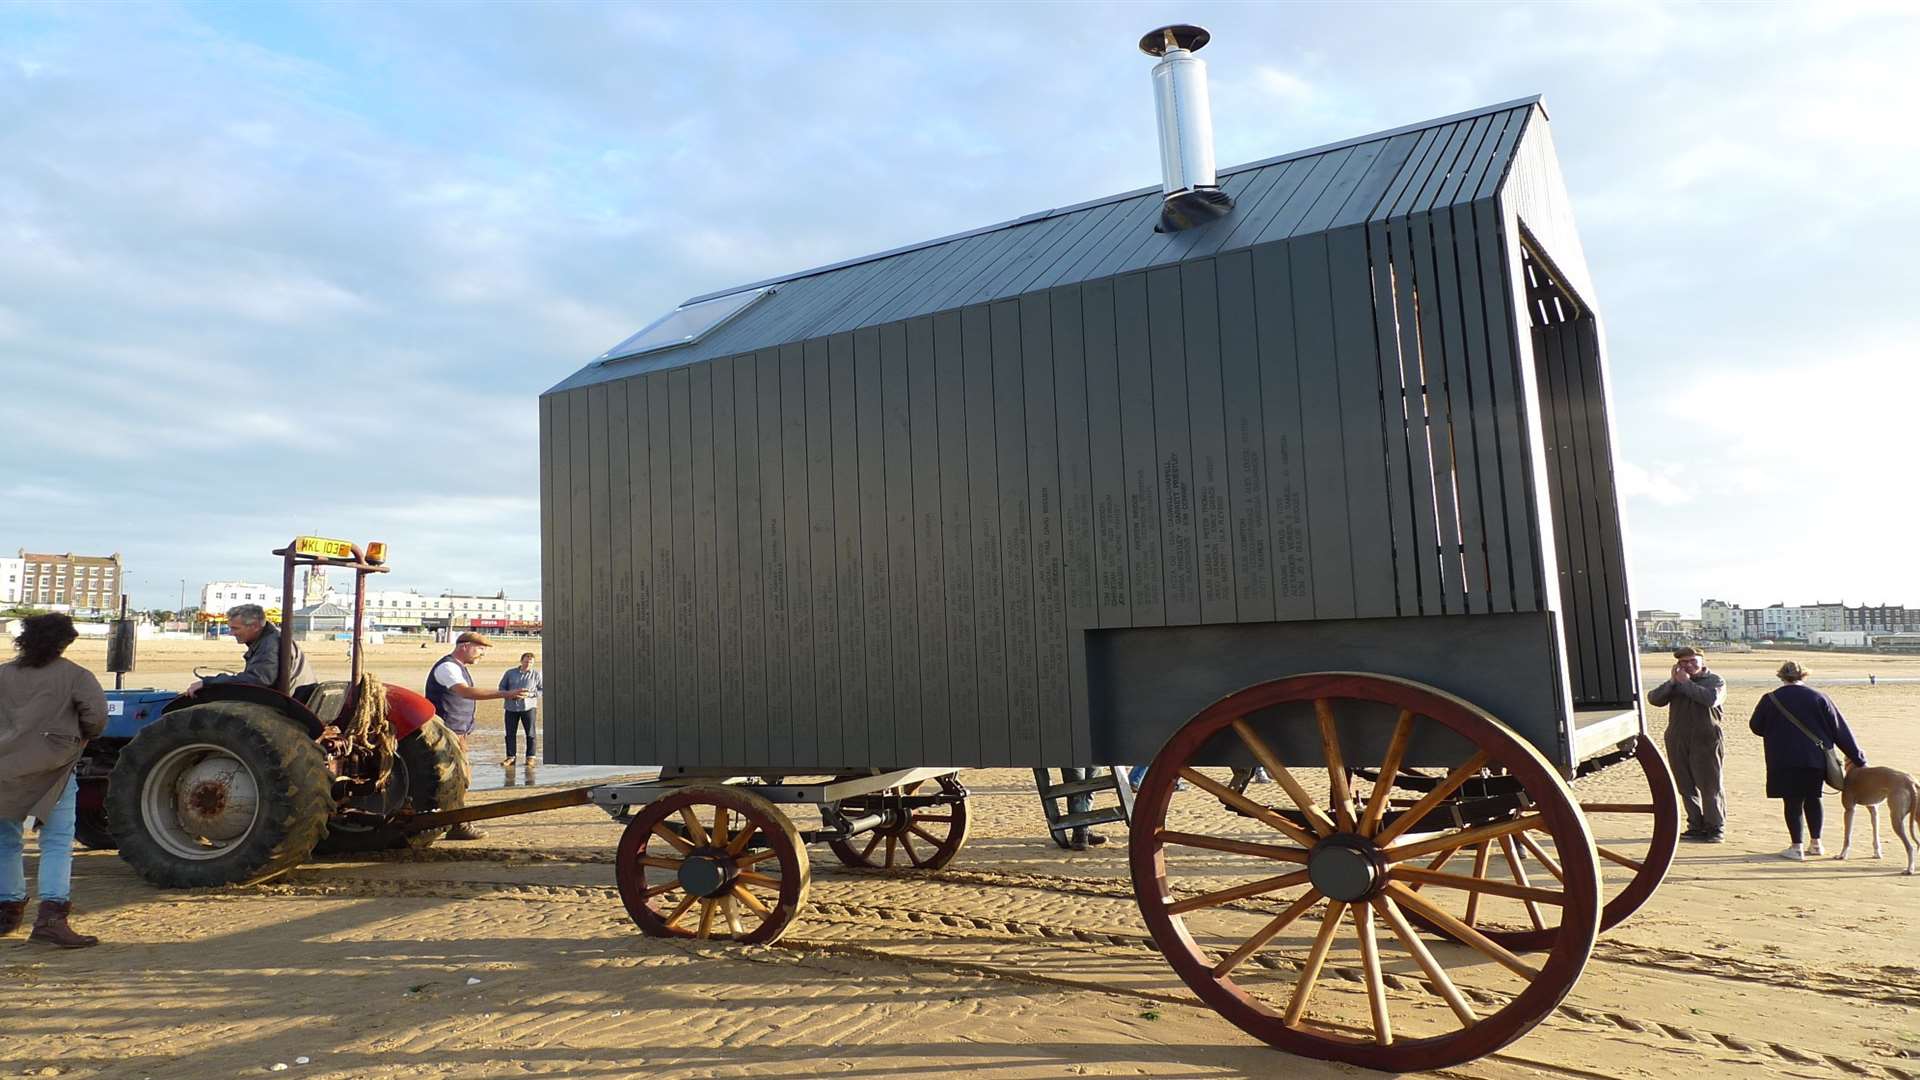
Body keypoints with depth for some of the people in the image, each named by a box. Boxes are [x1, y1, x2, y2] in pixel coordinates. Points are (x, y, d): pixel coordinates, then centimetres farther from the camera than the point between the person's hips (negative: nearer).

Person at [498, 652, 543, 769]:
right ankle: (510, 757, 13)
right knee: (510, 734, 3)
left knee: (530, 734, -2)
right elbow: (501, 687, 11)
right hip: (511, 708, 2)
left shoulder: (536, 675, 3)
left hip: (529, 707, -2)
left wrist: (530, 693, -14)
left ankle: (530, 758, 5)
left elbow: (543, 690, 3)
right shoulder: (510, 673, 7)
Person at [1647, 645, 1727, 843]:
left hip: (1707, 741, -4)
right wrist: (1672, 682, -9)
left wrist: (1687, 683, -13)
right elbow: (1653, 699, 0)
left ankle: (1715, 828, 7)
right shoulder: (1674, 683, 14)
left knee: (1710, 786, -1)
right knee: (1686, 786, 9)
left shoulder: (1715, 681, 1)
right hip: (1678, 741, 5)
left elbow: (1711, 699, -20)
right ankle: (1696, 826, 19)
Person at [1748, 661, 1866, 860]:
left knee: (1793, 802, 2)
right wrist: (1858, 759, 8)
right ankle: (1815, 843, 20)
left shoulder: (1770, 700, -3)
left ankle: (1796, 847, 1)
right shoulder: (1819, 698, 1)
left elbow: (1756, 727, 6)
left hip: (1784, 761, -2)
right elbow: (1841, 731, 4)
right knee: (1813, 799, 17)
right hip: (1815, 759, 2)